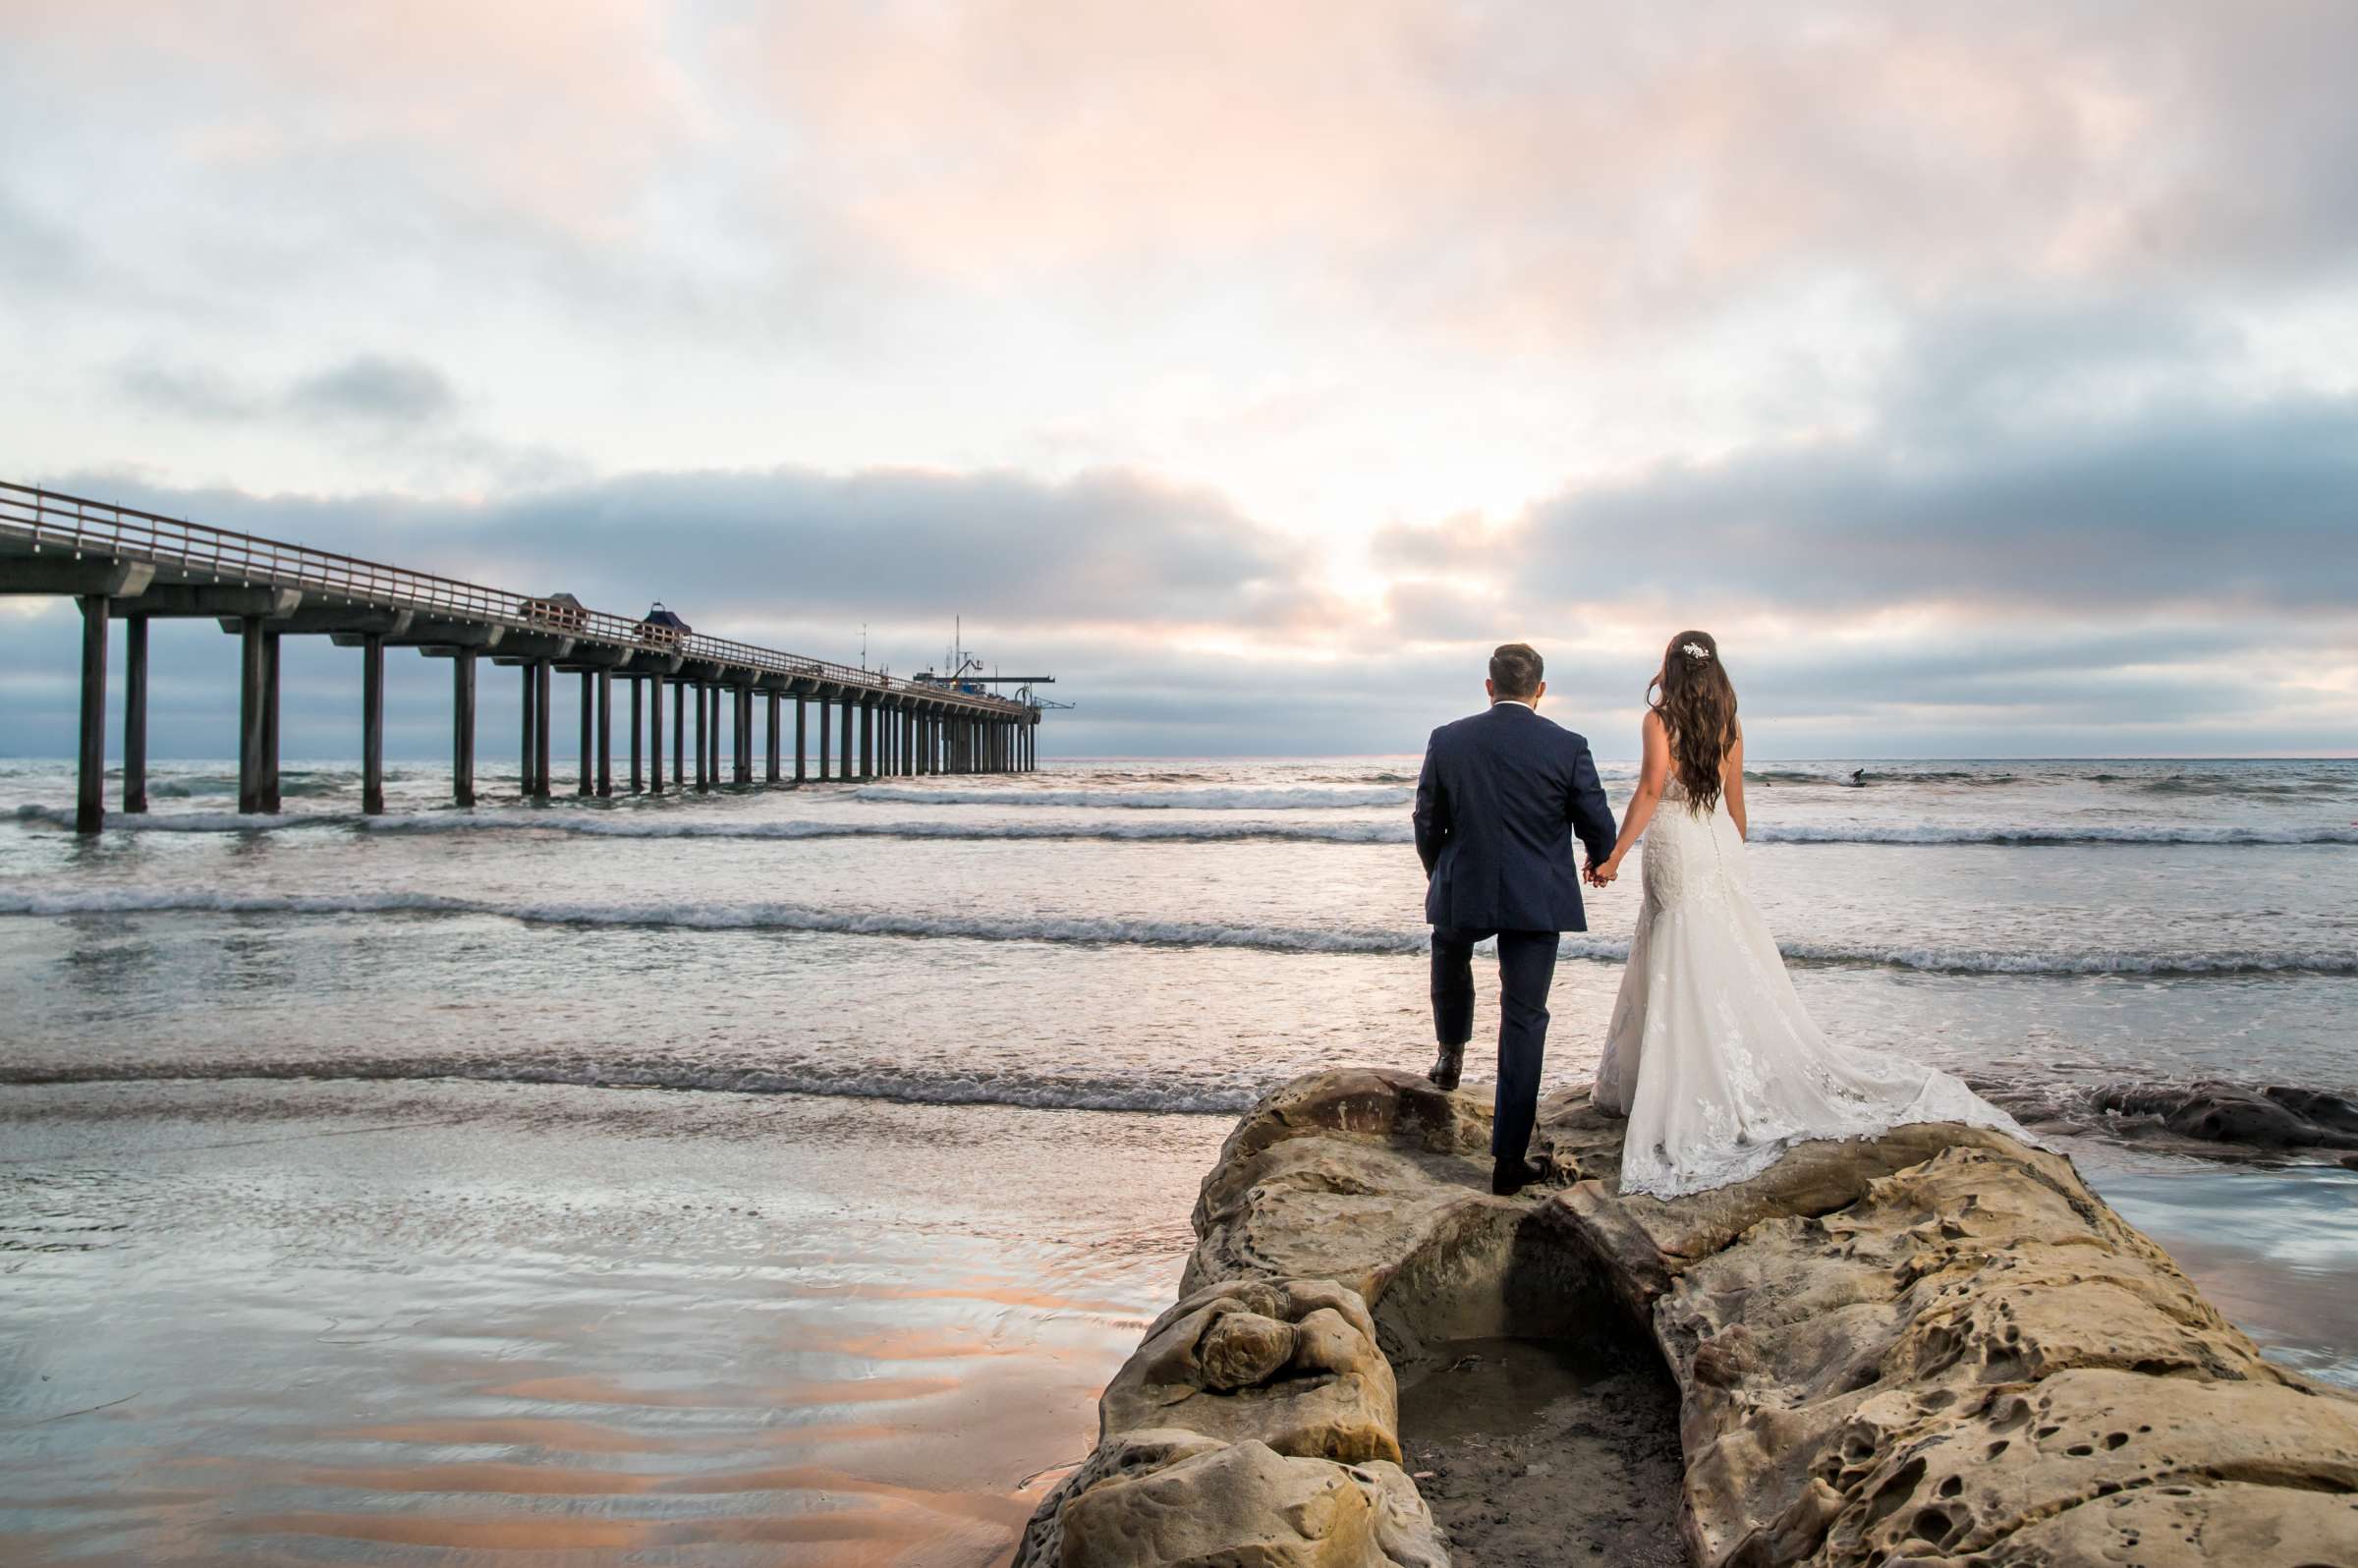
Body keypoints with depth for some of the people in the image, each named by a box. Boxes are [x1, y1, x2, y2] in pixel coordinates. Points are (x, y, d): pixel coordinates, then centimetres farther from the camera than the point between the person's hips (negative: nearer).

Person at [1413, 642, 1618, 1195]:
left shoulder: (1447, 740, -4)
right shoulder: (1568, 747, -7)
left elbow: (1427, 824, 4)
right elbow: (1600, 828, 0)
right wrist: (1600, 862, 23)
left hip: (1462, 895, 1)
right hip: (1538, 902, -1)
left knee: (1450, 947, 36)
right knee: (1524, 1019, 6)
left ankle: (1452, 1054, 41)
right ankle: (1509, 1159, 7)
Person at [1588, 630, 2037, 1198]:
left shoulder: (1659, 720, -9)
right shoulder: (1728, 726, 8)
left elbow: (1651, 790, -20)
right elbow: (1735, 804, 13)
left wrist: (1614, 856, -20)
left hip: (1675, 854, -6)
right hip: (1719, 851, 6)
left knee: (1684, 977, -2)